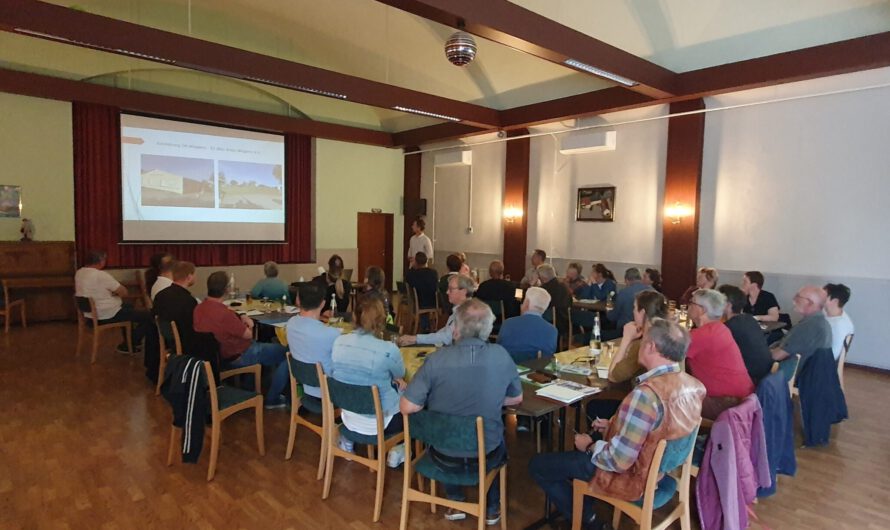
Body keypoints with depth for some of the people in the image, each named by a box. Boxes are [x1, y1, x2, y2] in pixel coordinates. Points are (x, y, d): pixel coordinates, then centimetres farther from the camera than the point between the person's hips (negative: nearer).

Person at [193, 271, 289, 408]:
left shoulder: (199, 308, -5)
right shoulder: (224, 313, -33)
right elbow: (248, 335, -18)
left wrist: (241, 318, -4)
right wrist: (247, 326, 4)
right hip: (237, 357, -9)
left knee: (263, 345, 31)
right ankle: (272, 399, 7)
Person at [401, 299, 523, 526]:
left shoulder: (437, 359, -21)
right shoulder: (502, 356, -13)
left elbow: (407, 407, -19)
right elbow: (516, 399, 2)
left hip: (444, 456, -1)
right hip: (487, 456, 1)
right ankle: (492, 508, 43)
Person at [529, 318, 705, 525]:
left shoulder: (647, 394, -35)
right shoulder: (692, 384, -8)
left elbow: (618, 461, -29)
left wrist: (590, 446, -10)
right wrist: (614, 425, 7)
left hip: (631, 476, -8)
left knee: (537, 465, 3)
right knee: (585, 437, 30)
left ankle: (586, 521, 15)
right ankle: (583, 505, 32)